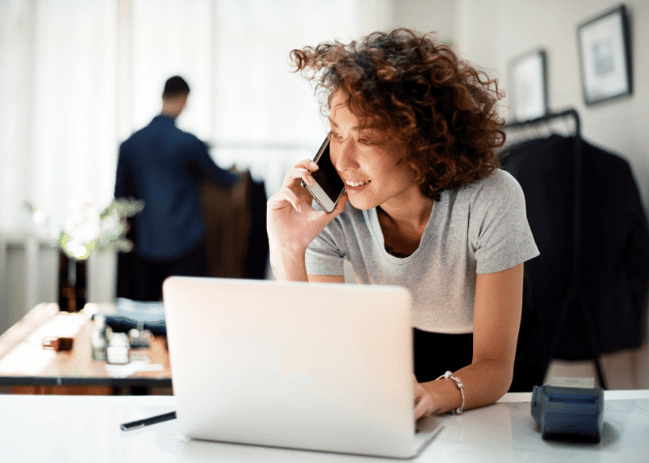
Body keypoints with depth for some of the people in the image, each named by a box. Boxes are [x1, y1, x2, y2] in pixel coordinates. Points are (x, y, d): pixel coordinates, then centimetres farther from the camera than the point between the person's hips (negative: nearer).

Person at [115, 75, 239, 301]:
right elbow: (216, 175, 8)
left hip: (146, 246, 4)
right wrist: (238, 177, 30)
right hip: (185, 244, -4)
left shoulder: (130, 144, 3)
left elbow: (121, 194, 11)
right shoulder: (189, 143, -10)